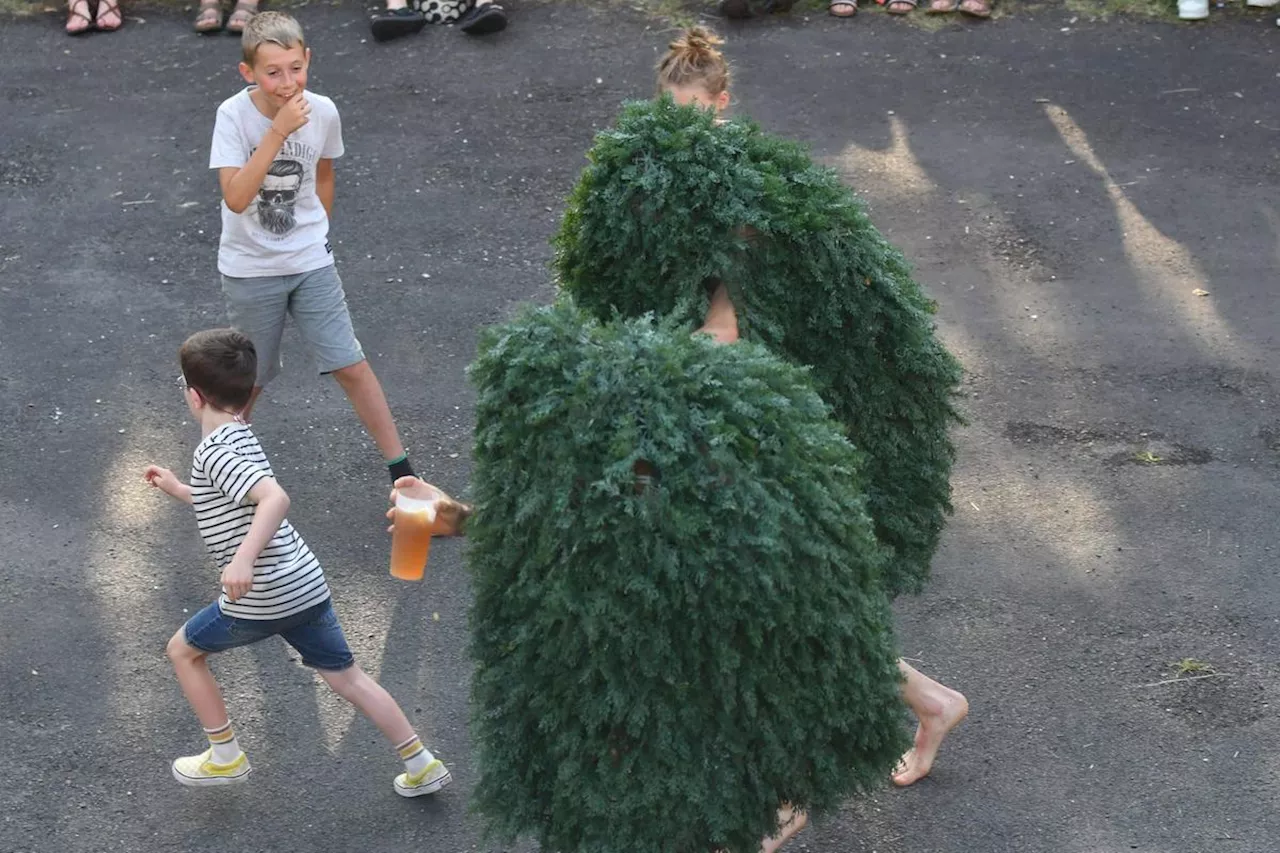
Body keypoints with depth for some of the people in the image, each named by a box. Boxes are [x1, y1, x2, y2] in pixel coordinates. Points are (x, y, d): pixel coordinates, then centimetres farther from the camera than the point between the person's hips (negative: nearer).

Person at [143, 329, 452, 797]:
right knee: (346, 676, 16)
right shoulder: (241, 437, 13)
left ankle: (226, 757, 24)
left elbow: (276, 498, -32)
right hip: (307, 584, 8)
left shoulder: (213, 452, -16)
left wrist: (243, 559, -41)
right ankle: (422, 764, 16)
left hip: (261, 598, -8)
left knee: (183, 650, 16)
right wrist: (179, 490, 37)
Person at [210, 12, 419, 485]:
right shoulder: (233, 115, -19)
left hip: (311, 264, 2)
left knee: (351, 366, 0)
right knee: (251, 378, 13)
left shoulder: (323, 112, -11)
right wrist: (278, 131, -34)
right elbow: (236, 198, -30)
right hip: (249, 270, -1)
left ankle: (400, 468, 10)